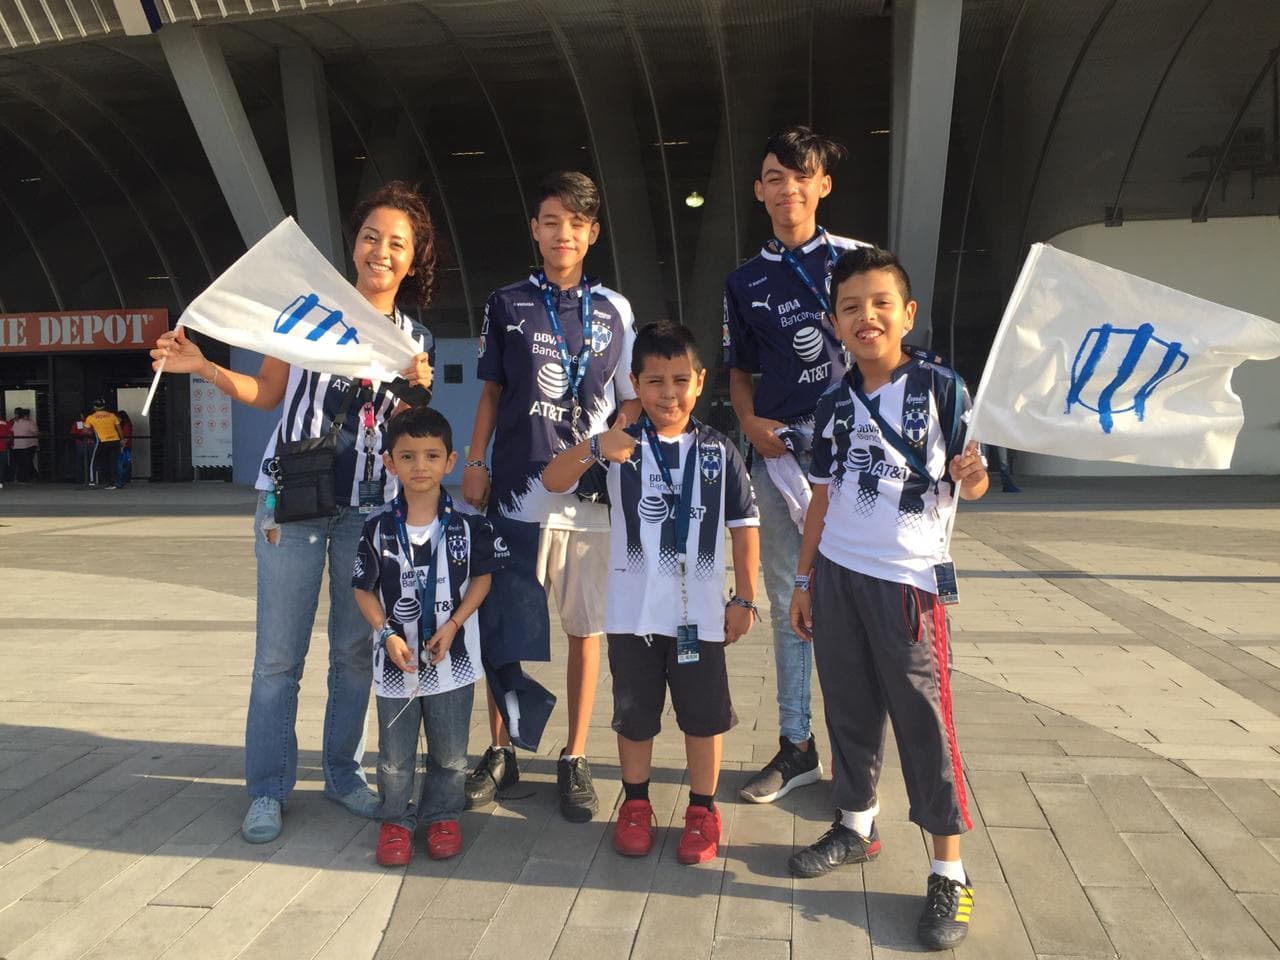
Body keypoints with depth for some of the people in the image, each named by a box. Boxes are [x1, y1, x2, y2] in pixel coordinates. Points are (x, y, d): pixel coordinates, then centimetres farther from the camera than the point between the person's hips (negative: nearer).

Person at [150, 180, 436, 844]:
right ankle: (267, 790, 13)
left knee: (356, 646, 8)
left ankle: (343, 771, 24)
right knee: (279, 653, 1)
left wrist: (416, 392, -7)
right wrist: (204, 367, -7)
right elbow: (267, 393, 7)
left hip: (370, 505, 2)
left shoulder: (414, 339, 9)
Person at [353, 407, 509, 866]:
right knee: (395, 752, 13)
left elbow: (482, 577, 0)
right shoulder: (378, 527, -7)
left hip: (453, 656, 0)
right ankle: (395, 820, 32)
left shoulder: (468, 523, -8)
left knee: (449, 751, 13)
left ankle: (442, 816, 32)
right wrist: (387, 633, -13)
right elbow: (363, 589, 0)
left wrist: (453, 626, -12)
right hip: (395, 658, 1)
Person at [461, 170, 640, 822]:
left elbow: (632, 401, 10)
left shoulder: (614, 311, 7)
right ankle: (500, 751, 22)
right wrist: (475, 463, 3)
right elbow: (492, 391, 12)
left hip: (590, 492, 0)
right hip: (516, 487, 1)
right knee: (503, 626, 6)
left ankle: (575, 759, 19)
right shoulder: (506, 304, 8)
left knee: (585, 627, 5)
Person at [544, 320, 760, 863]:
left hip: (699, 613, 0)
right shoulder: (622, 447, -4)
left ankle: (702, 810, 30)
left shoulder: (718, 452, 0)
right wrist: (593, 448, -35)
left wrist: (744, 599, 2)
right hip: (633, 611, 0)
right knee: (634, 715, 14)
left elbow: (744, 525, 5)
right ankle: (635, 804, 34)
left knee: (704, 714, 11)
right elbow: (552, 481, -15)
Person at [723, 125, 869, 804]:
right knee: (788, 601, 9)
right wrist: (750, 423, -1)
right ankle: (796, 745, 21)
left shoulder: (857, 259, 5)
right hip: (779, 448, 3)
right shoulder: (744, 282, 13)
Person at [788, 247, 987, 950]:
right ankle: (855, 826, 34)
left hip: (907, 580, -4)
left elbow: (970, 480, -6)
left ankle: (949, 873, 11)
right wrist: (803, 581, 13)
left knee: (923, 719, 0)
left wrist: (970, 475, -30)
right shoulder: (833, 404, 7)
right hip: (836, 574, 5)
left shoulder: (939, 385, -6)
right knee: (849, 709, 15)